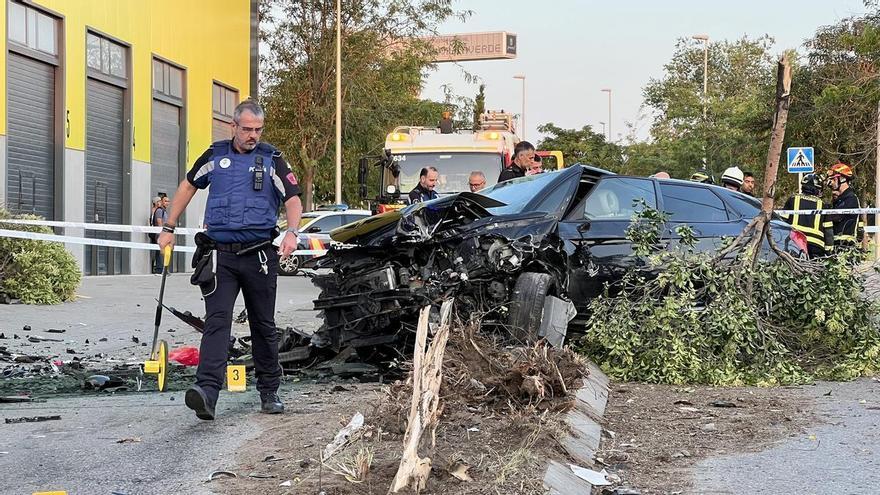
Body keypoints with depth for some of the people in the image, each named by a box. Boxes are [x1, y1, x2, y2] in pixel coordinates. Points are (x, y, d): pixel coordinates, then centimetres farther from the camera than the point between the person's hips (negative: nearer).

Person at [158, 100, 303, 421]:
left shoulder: (272, 160, 5)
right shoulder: (215, 156, 9)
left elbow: (293, 200, 1)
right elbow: (188, 187, 22)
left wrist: (291, 232, -18)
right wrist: (169, 229, 20)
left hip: (259, 255, 0)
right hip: (220, 255, 0)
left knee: (264, 325, 9)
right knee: (217, 321, -13)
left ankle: (269, 392, 22)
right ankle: (207, 391, -25)